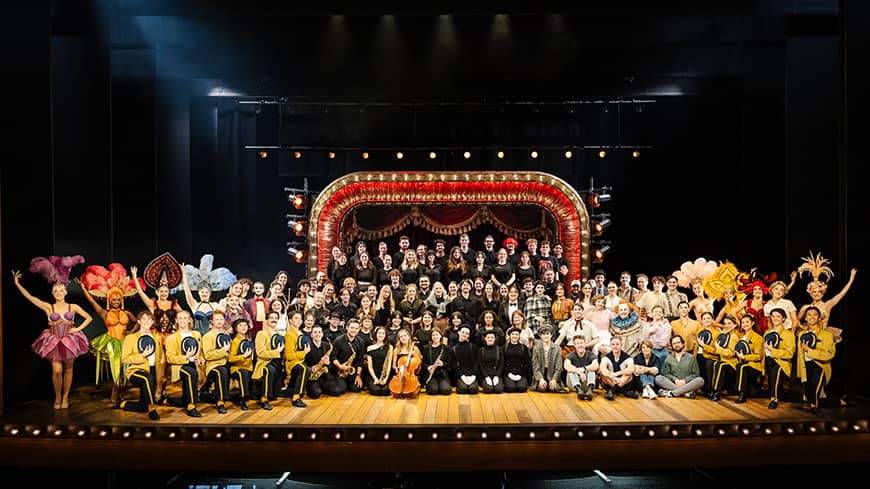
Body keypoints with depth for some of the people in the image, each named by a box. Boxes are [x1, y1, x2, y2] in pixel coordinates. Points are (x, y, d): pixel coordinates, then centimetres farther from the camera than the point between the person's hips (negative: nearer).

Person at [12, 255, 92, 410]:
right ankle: (57, 397, 11)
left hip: (69, 340, 1)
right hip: (54, 341, 0)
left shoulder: (74, 307, -2)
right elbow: (29, 297, -9)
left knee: (68, 369, 8)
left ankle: (65, 397, 21)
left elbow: (89, 318, 6)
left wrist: (78, 328, -5)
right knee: (57, 370, -7)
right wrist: (17, 284, -13)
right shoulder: (48, 307, -3)